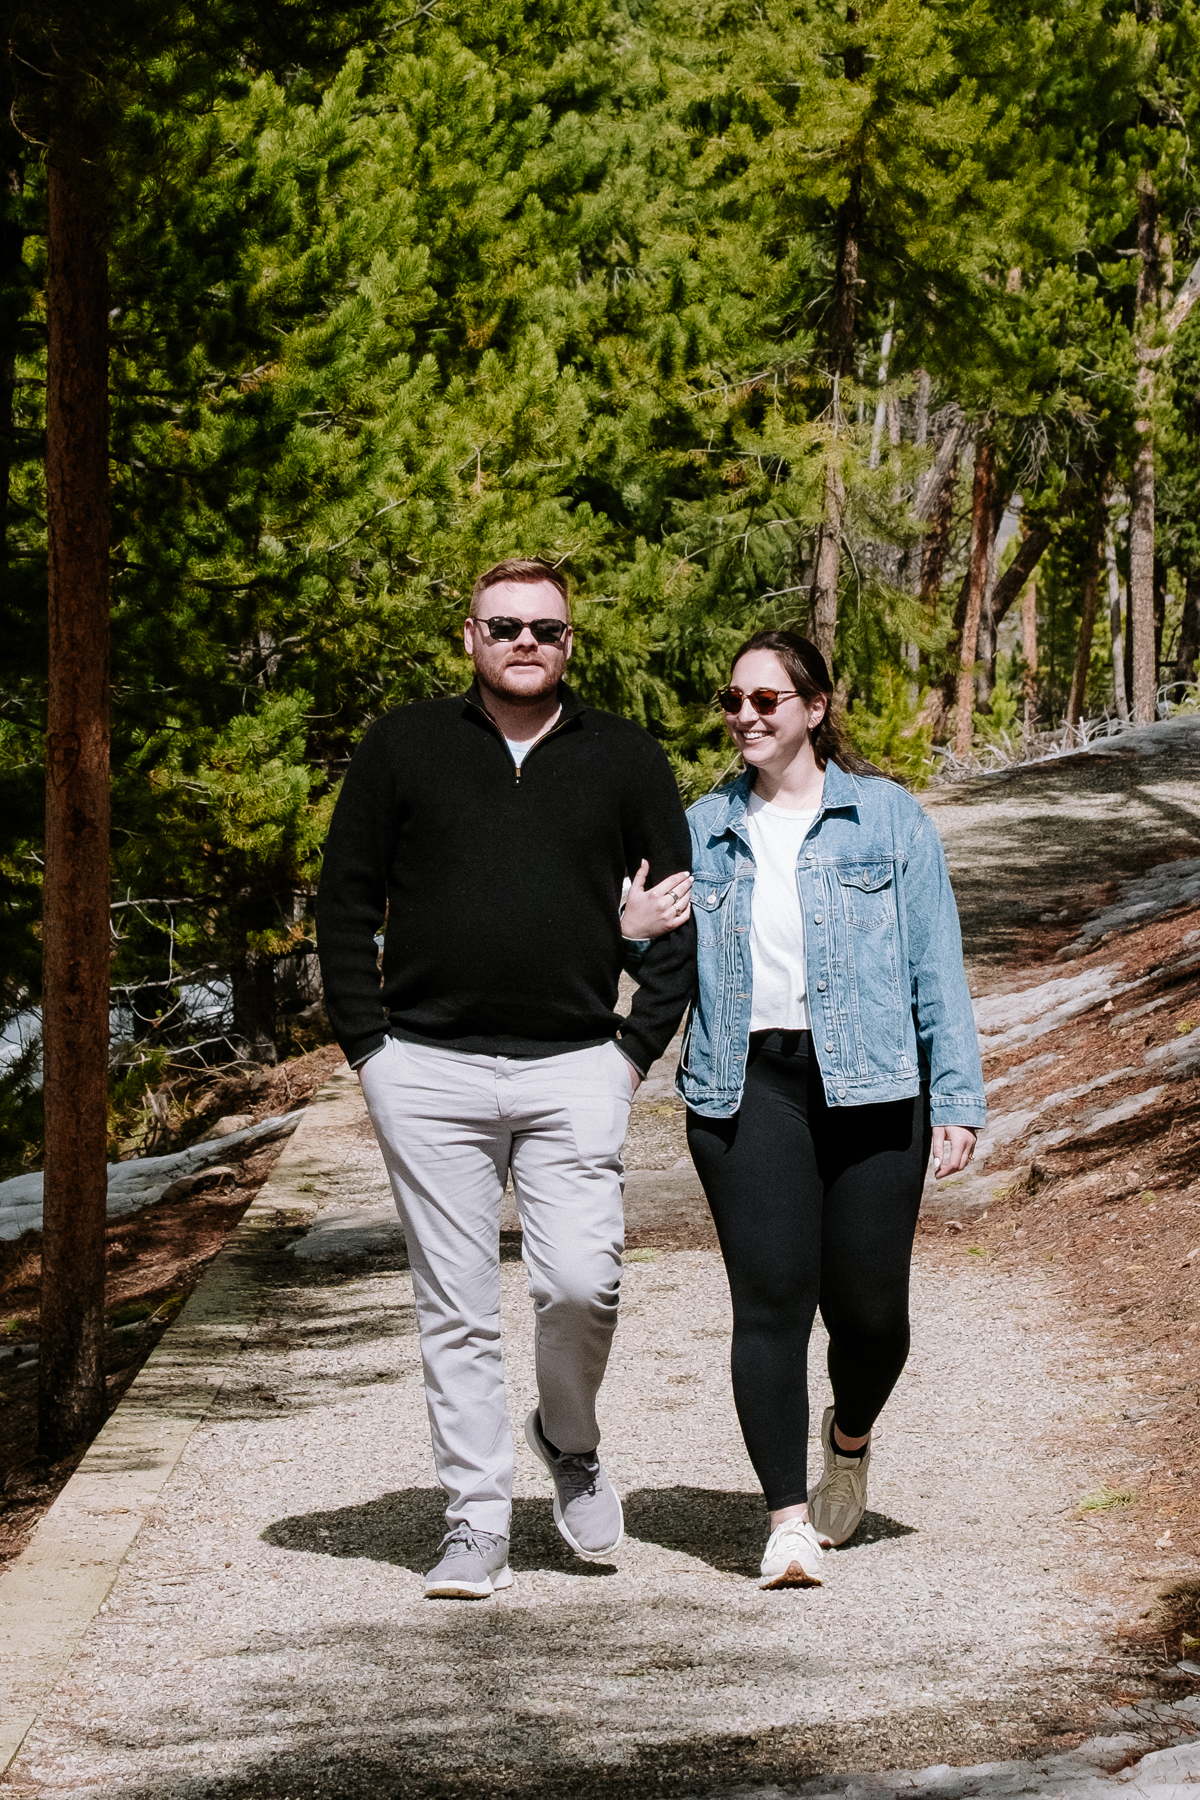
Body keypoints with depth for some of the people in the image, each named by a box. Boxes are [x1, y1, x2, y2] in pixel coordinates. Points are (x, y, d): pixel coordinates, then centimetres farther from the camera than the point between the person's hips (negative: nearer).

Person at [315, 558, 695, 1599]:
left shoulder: (625, 760, 9)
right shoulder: (403, 749, 7)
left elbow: (683, 916, 11)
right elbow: (345, 904, 10)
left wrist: (639, 1048, 3)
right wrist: (369, 1046, 2)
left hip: (574, 1072, 0)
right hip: (428, 1071, 0)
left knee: (581, 1282, -13)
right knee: (457, 1309, 1)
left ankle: (570, 1441, 16)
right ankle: (476, 1528, 9)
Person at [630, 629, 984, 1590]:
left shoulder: (887, 817, 5)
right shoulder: (705, 829, 12)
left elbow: (937, 964, 4)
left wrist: (958, 1100, -1)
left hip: (869, 1084, -1)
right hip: (747, 1087, 1)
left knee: (868, 1307, 1)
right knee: (771, 1297, -10)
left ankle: (849, 1440, 33)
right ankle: (790, 1520, -9)